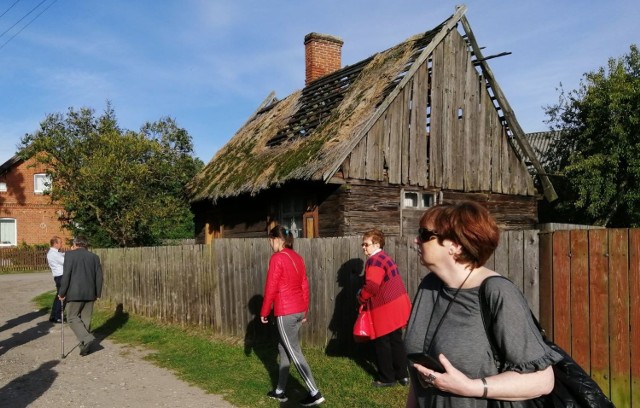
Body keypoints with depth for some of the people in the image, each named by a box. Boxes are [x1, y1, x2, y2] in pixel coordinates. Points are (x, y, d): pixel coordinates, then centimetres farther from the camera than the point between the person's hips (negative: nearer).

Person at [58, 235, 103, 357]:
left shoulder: (70, 255, -4)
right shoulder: (94, 257, 8)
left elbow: (66, 275, -9)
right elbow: (99, 276, 8)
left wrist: (62, 293, -1)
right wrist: (98, 293, 16)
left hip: (75, 293, -4)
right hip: (90, 293, 4)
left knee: (72, 317, 6)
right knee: (86, 319, 12)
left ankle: (86, 338, -13)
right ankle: (85, 346, 15)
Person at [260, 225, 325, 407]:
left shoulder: (277, 258, -14)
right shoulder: (297, 258, 9)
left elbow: (271, 289, -13)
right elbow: (305, 286, 12)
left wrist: (264, 312, -2)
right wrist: (305, 311, 19)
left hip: (285, 312, -8)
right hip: (299, 310, 8)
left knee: (294, 352, -1)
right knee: (284, 348, 17)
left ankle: (315, 393, 2)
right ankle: (280, 391, 27)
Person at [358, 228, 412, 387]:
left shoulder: (374, 261, -17)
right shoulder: (385, 258, 16)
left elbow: (371, 286, -25)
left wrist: (361, 298, -7)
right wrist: (365, 295, 17)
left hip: (386, 309, -10)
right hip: (397, 306, 10)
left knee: (382, 344, 4)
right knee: (396, 341, 16)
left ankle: (387, 378, 15)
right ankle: (402, 375, 24)